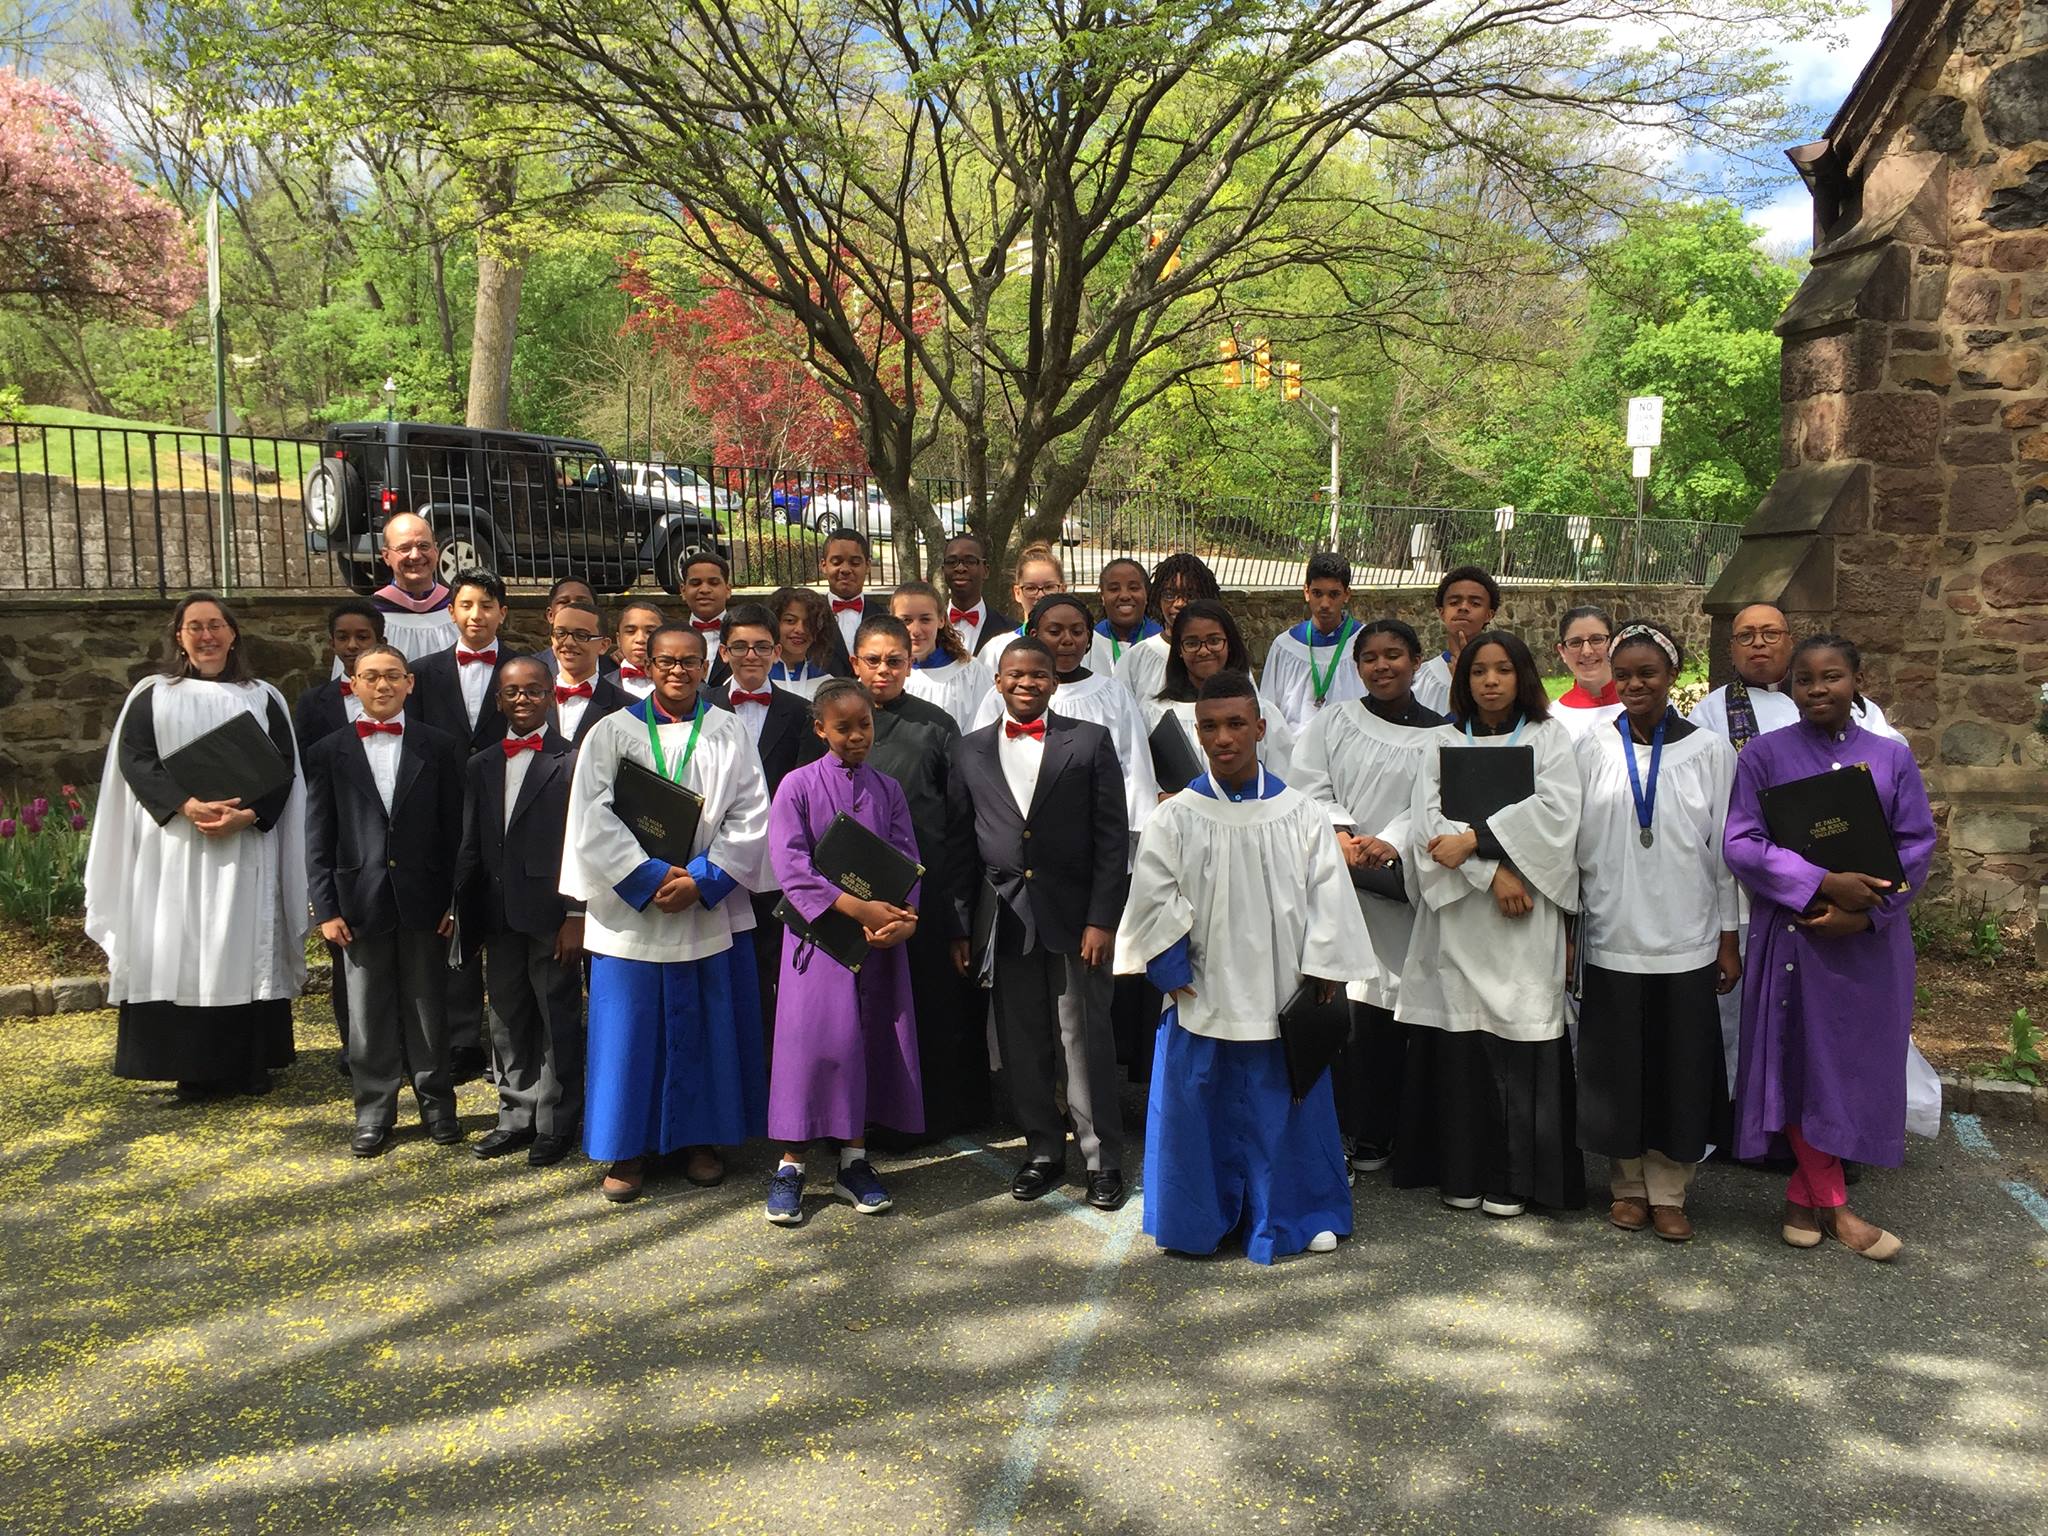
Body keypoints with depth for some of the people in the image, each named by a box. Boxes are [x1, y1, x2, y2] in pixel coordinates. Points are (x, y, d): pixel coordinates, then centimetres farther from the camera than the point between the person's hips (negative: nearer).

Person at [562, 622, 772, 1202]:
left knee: (706, 1026, 7)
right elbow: (593, 816, -6)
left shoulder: (729, 733, 4)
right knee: (630, 1029, 3)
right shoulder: (612, 732, 2)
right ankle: (627, 1147, 15)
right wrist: (649, 877, -15)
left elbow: (751, 816, -2)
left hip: (711, 909, 1)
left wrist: (703, 878, -13)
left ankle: (700, 1138, 21)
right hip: (630, 908, -1)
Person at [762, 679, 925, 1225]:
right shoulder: (798, 786, -2)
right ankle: (790, 1165, 5)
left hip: (881, 934, 4)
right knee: (811, 1040, -6)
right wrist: (857, 907, -21)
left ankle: (854, 1159, 17)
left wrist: (903, 916, -15)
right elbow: (791, 867, -12)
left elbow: (907, 861, 5)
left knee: (871, 1039, 5)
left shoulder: (887, 790, 9)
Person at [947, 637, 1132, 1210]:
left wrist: (1102, 919, -10)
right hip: (1005, 919, 3)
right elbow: (960, 844, 8)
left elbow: (1113, 836, -3)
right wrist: (960, 926, 5)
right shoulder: (972, 750, 8)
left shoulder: (1090, 741, 1)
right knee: (1022, 1046, 9)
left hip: (1075, 915, -2)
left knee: (1086, 1044, 2)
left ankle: (1103, 1159, 15)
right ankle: (1044, 1151, 24)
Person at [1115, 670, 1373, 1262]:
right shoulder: (1176, 818, -4)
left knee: (1282, 1108, 11)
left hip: (1281, 995, 1)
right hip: (1202, 997, 0)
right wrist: (1175, 975, -6)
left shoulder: (1300, 814, -2)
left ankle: (1290, 1214, 29)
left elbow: (1328, 899, -1)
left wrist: (1320, 975, -4)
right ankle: (1199, 1219, 25)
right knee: (1200, 1108, 8)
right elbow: (1153, 903, -3)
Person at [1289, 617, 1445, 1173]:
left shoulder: (1439, 735, 7)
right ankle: (1327, 1126, 6)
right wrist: (1340, 835, -15)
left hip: (1397, 887, 0)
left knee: (1383, 1008, 1)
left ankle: (1373, 1135, 14)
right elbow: (1309, 786, 3)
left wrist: (1389, 843, -21)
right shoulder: (1332, 722, 11)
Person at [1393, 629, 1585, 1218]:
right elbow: (1429, 819, 0)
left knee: (1519, 1037, -4)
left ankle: (1512, 1178, 4)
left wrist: (1474, 838, -13)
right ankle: (1461, 1171, 10)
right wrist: (1492, 871, -12)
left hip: (1525, 922, -1)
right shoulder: (1442, 742, 13)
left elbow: (1554, 811, -6)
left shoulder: (1547, 739, 9)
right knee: (1458, 1039, 0)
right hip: (1458, 914, 2)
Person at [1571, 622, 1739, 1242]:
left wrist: (1728, 937, 3)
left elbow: (1725, 849, 3)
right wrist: (1565, 929, 3)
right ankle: (1630, 1185, 22)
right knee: (1618, 1065, 7)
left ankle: (1669, 1191, 18)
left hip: (1686, 941, 0)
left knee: (1681, 1067, 5)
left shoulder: (1709, 751, 1)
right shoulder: (1592, 748, 1)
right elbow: (1573, 842, 3)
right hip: (1611, 939, 0)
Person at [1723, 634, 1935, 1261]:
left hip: (1872, 940, 2)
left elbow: (1916, 846, 1)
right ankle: (1832, 1205, 16)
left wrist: (1865, 910, -14)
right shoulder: (1765, 754, -2)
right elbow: (1741, 843, -9)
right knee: (1804, 1061, 2)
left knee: (1858, 1062, 6)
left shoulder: (1892, 757, 4)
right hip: (1793, 935, -2)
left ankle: (1805, 1193, 21)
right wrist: (1824, 883, -20)